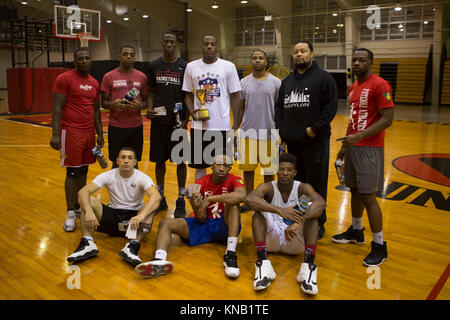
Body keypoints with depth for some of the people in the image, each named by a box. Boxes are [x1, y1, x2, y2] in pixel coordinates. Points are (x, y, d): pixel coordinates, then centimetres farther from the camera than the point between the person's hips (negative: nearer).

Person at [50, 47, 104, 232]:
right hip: (71, 132, -6)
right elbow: (57, 108, -10)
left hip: (89, 132, 6)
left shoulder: (94, 83, 13)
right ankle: (70, 213, 6)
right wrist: (55, 134, -17)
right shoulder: (64, 79, -6)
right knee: (72, 172, -3)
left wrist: (100, 133, 15)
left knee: (83, 171, 11)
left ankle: (79, 206, 23)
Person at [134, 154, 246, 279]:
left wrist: (210, 199, -32)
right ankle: (159, 261, -42)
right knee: (166, 223, -13)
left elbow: (241, 196, -35)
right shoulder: (200, 183, -1)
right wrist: (196, 207, -26)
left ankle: (231, 254, -39)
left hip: (225, 226, -3)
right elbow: (201, 219, -2)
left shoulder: (234, 180, -8)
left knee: (233, 202, -31)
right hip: (204, 225, 3)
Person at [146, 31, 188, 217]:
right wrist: (149, 109, -7)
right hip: (158, 121, 3)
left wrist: (186, 119, -9)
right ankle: (160, 198, 24)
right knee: (159, 160, 10)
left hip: (177, 121, -2)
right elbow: (152, 92, 12)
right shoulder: (153, 66, 8)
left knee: (180, 160, 2)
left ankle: (181, 201, 14)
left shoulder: (184, 66, 1)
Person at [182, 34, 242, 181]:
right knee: (199, 165, 11)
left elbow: (235, 96, 1)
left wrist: (236, 125, -5)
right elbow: (188, 95, 12)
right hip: (199, 126, 2)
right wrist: (192, 111, -8)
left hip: (222, 126, -2)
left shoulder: (228, 66, 0)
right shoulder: (191, 67, 7)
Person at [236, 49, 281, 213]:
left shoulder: (276, 82, 2)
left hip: (269, 133, -1)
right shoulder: (244, 82, 6)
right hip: (248, 132, 1)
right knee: (247, 168, 6)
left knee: (269, 169, 7)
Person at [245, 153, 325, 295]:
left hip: (296, 241, 0)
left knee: (308, 201, -20)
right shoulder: (268, 187, -6)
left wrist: (297, 222, -41)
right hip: (271, 238, 0)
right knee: (259, 205, -22)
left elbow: (321, 203, -26)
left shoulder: (302, 188, -4)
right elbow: (249, 199, -29)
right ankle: (263, 263, -36)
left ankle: (308, 266, -33)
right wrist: (280, 211, -41)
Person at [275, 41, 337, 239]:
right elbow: (279, 106, 19)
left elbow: (331, 106, -10)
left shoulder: (323, 78, -3)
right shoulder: (287, 81, 16)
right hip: (292, 141, 6)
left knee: (316, 184, 1)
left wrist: (315, 129, -16)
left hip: (315, 141, -6)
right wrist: (280, 128, 6)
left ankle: (318, 223, 14)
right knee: (295, 182, 14)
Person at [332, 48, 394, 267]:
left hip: (369, 148, -8)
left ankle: (379, 246, 7)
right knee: (355, 191, 17)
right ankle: (356, 231, 34)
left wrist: (359, 137, -25)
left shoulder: (379, 85, -12)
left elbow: (387, 119, -18)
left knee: (368, 196, -6)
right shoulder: (353, 88, 14)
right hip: (352, 145, 8)